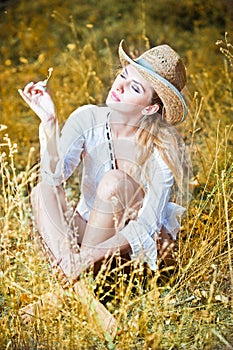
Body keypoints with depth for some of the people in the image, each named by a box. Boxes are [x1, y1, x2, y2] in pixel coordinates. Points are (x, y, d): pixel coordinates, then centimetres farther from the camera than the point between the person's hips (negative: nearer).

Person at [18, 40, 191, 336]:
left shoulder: (161, 149, -20)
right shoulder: (89, 118, -11)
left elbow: (147, 224, -24)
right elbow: (54, 176, -23)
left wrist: (94, 254, -36)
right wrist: (49, 121, -35)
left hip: (133, 243, -3)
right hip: (85, 229, 3)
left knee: (114, 180, -30)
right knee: (43, 191, -26)